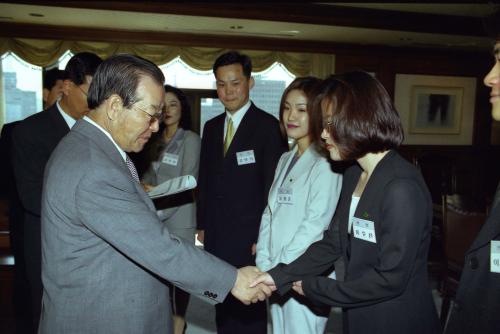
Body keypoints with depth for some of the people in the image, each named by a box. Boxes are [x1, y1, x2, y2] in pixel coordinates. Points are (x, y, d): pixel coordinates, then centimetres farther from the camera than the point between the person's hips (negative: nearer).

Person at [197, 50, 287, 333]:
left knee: (250, 309, 7)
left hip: (249, 238, -5)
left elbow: (273, 186, -11)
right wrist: (203, 225, 11)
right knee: (223, 303, 17)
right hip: (215, 236, 6)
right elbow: (205, 180, 14)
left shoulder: (268, 126, -9)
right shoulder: (212, 127, 10)